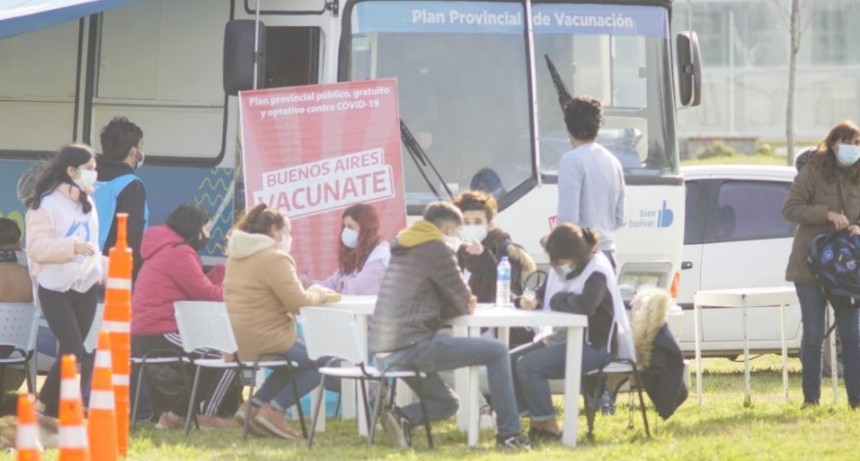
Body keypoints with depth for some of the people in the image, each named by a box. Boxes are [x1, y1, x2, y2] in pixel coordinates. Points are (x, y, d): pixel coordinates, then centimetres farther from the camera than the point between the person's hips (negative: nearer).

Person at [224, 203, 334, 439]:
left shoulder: (237, 257, 15)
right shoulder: (275, 259, -15)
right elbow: (297, 301, -18)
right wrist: (318, 293, 3)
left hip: (236, 342, 9)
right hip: (265, 342, -9)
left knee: (298, 359, 29)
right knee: (322, 360, 6)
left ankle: (252, 406, 14)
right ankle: (273, 411, -6)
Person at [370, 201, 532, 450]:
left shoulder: (403, 250, 22)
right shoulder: (437, 249, -6)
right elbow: (462, 301, -1)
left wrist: (462, 303, 13)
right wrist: (465, 304, 21)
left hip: (384, 352, 9)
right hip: (413, 344, -9)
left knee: (446, 402, 25)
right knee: (497, 351, 0)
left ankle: (401, 417, -4)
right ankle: (508, 433, -1)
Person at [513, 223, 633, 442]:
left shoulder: (597, 270, -17)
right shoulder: (561, 269, 8)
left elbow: (584, 305, -34)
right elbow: (546, 298, 16)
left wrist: (557, 300, -16)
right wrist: (534, 303, -9)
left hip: (594, 346, -10)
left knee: (528, 365, -24)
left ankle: (548, 428, -14)